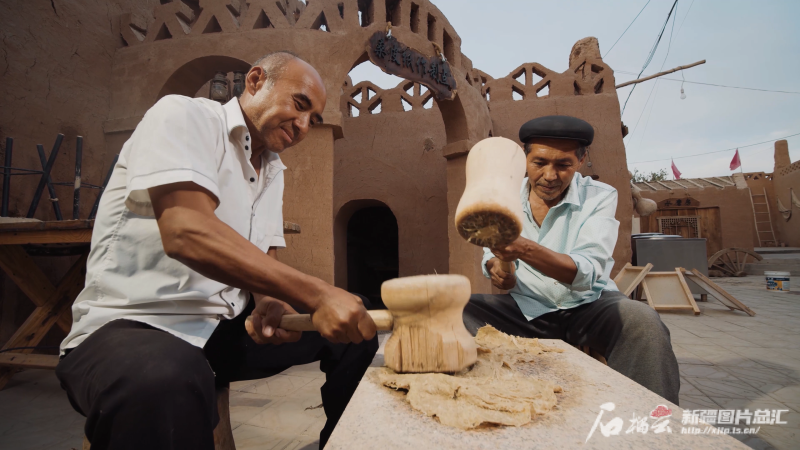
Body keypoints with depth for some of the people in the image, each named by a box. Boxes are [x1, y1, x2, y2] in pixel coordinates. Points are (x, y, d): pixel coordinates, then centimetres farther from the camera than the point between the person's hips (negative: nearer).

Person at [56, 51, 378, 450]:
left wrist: (269, 301, -15)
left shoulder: (273, 170, 12)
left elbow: (262, 257, 9)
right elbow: (185, 232, -27)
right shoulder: (182, 115, -10)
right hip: (135, 323, -7)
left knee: (358, 325, 2)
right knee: (167, 381, -41)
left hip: (226, 325, 8)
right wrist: (314, 295, -33)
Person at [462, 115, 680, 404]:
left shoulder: (599, 197, -9)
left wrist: (524, 249, -42)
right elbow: (490, 257, 8)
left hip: (587, 307, -1)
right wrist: (497, 269, -19)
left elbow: (586, 273, -24)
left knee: (642, 322, -33)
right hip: (526, 309, 2)